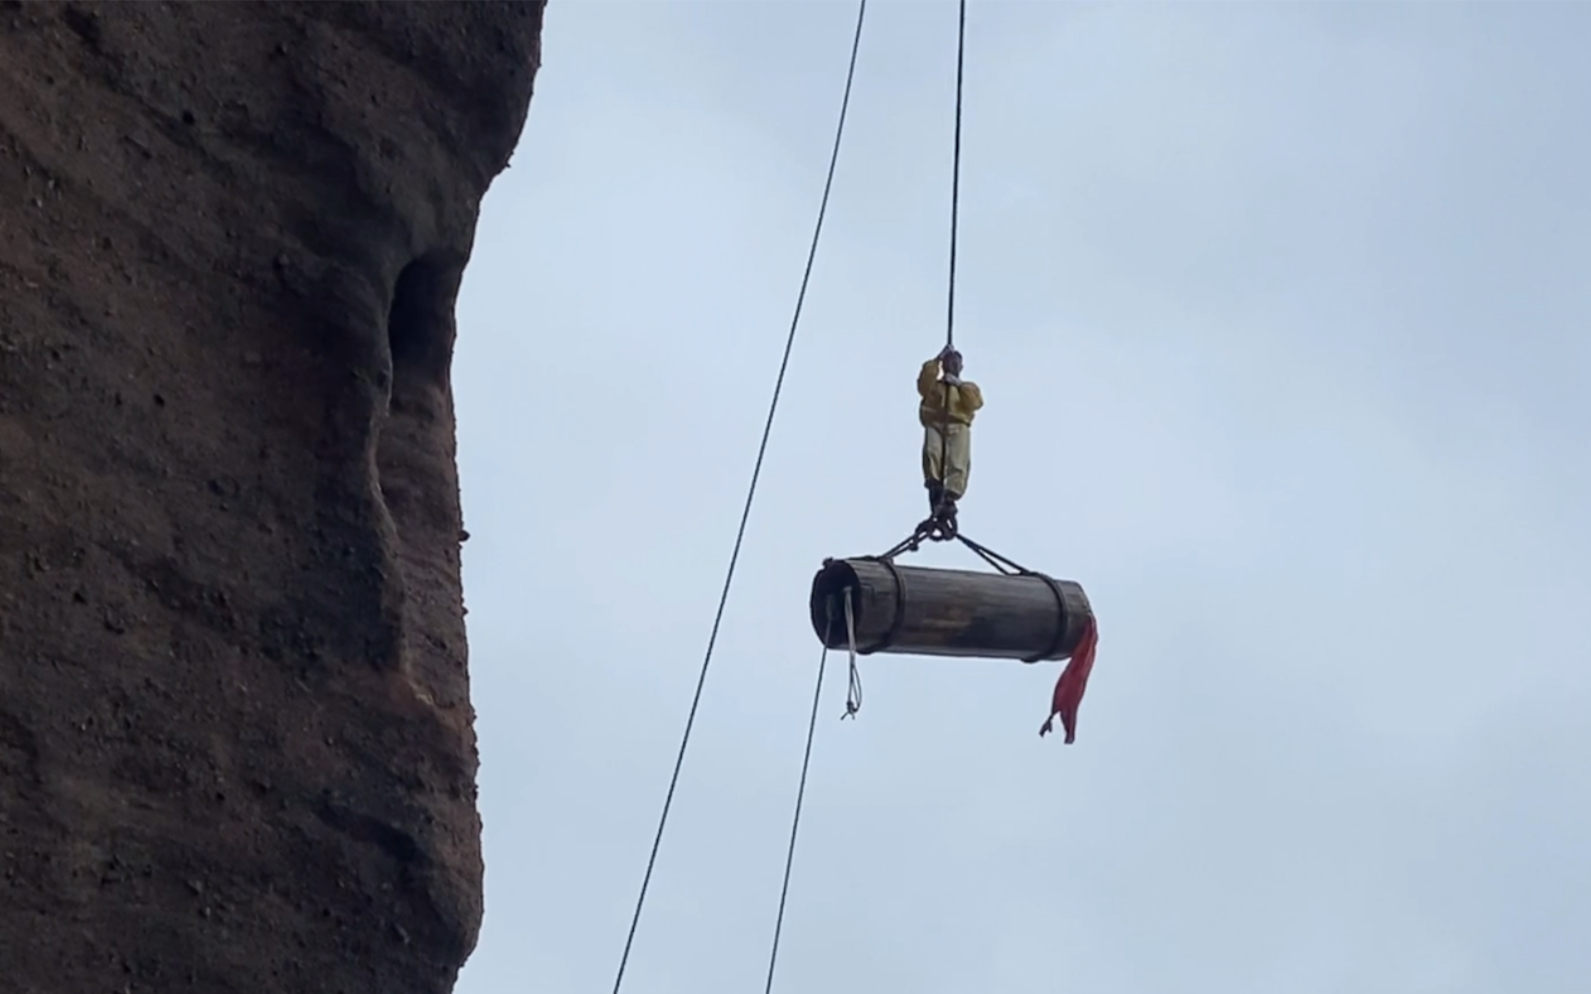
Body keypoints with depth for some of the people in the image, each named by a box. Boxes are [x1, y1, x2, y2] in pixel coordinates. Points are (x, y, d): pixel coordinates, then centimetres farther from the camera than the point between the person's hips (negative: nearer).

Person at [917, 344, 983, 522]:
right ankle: (935, 491, -37)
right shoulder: (934, 385, 29)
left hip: (958, 427, 0)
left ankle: (950, 499, -38)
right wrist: (937, 360, 2)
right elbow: (923, 384, 3)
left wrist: (959, 385, -4)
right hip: (935, 425, 0)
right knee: (931, 452, -33)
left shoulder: (969, 387, 30)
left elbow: (975, 402, 7)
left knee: (958, 463, -24)